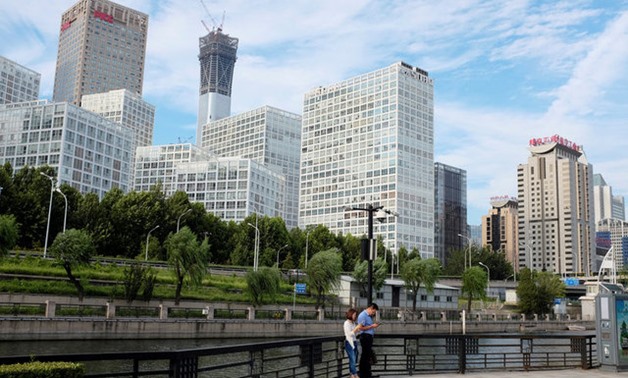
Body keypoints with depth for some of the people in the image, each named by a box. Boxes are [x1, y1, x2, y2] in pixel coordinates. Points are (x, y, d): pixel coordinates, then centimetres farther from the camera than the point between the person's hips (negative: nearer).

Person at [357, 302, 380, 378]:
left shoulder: (369, 316, 18)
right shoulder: (363, 315, -13)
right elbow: (361, 328, -18)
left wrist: (374, 325, 15)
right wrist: (372, 326, -14)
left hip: (369, 337, 10)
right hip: (365, 337, -10)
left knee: (369, 355, 13)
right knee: (365, 356, -6)